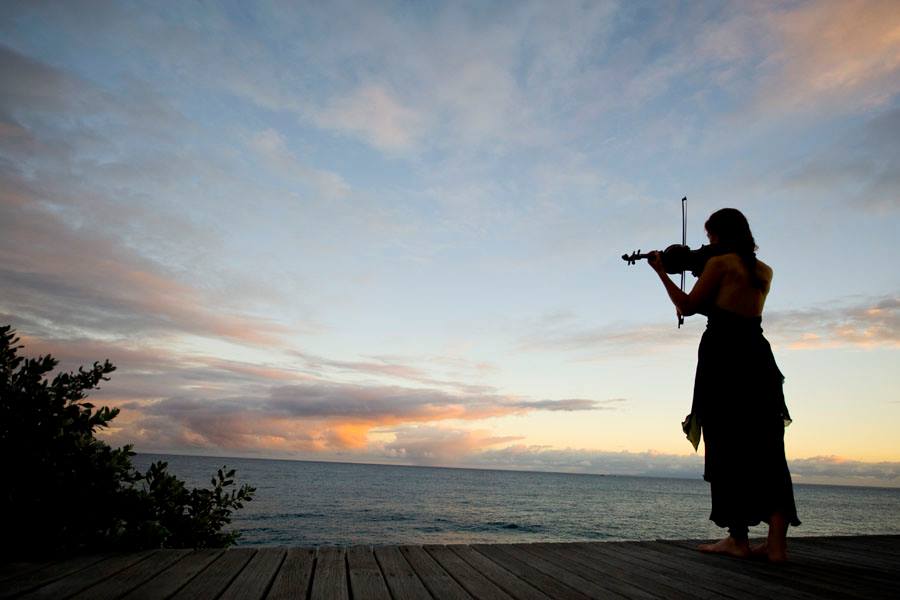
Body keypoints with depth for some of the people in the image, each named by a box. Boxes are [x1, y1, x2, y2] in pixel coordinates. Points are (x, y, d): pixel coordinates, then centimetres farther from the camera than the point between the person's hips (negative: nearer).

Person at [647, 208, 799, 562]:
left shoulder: (719, 263, -3)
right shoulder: (764, 271, 17)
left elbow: (687, 307, -2)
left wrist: (662, 273, 7)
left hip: (723, 354, -6)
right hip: (757, 356, 7)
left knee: (728, 449, -1)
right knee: (765, 450, 7)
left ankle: (738, 540, 4)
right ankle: (776, 542, 5)